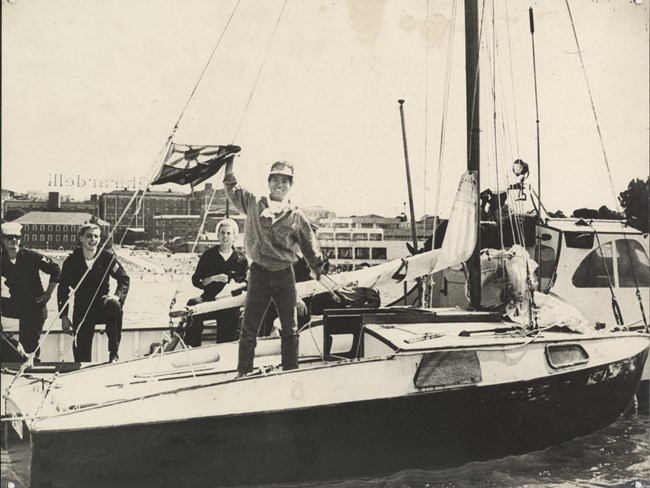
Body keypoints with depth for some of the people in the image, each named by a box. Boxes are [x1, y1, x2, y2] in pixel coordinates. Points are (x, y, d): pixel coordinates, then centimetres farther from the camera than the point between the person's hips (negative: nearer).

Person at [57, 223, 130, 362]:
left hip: (102, 305, -1)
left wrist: (117, 296, -20)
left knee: (114, 306, -35)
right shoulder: (72, 261, -5)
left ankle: (114, 354, -27)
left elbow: (124, 279, 0)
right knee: (81, 354, -4)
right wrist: (64, 317, -2)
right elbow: (63, 289, 2)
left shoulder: (107, 257, -6)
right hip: (82, 310, 1)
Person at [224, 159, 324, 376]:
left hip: (285, 275, 1)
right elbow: (232, 189, 10)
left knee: (290, 328, 7)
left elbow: (311, 249, 11)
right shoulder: (254, 205, 3)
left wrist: (321, 274, 16)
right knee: (249, 328, 1)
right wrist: (229, 163, 3)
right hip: (259, 273, -1)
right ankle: (243, 373, 10)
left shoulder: (296, 215, 3)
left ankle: (291, 372, 17)